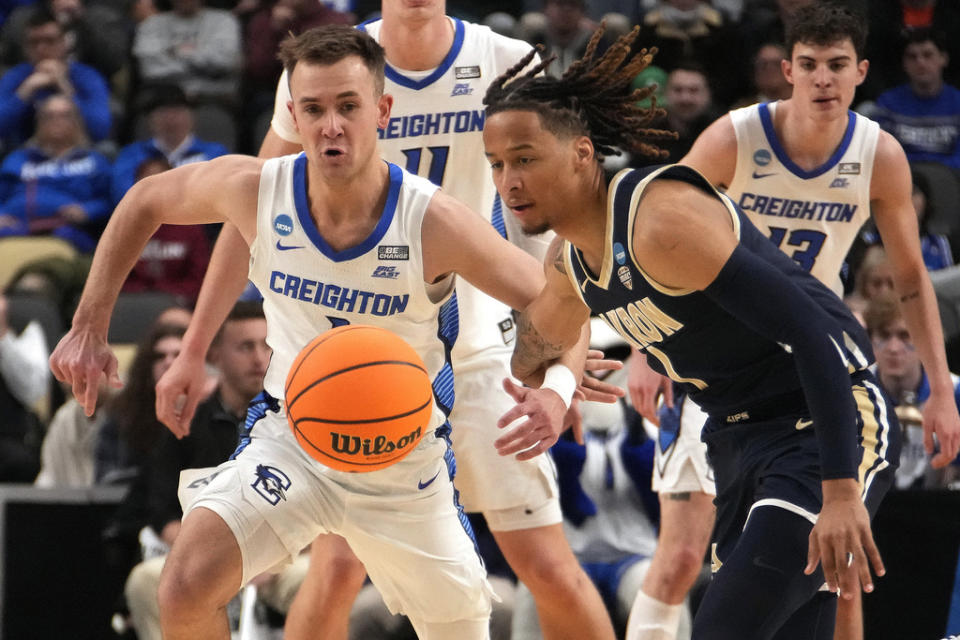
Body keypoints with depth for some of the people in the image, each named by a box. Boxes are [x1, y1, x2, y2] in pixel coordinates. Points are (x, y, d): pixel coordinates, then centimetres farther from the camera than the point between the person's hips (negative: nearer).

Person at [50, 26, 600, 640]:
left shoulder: (433, 222, -24)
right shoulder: (254, 190, -17)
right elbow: (147, 200, 4)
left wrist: (557, 390, -38)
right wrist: (90, 325, 0)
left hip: (405, 464, 0)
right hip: (289, 443, 0)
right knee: (187, 587, -24)